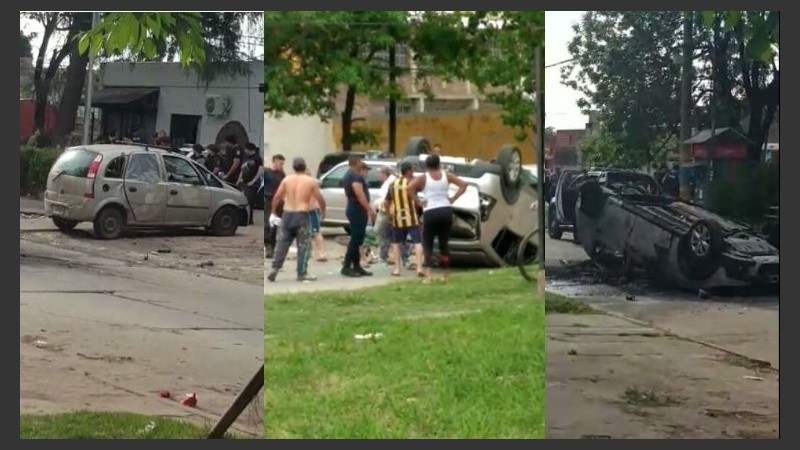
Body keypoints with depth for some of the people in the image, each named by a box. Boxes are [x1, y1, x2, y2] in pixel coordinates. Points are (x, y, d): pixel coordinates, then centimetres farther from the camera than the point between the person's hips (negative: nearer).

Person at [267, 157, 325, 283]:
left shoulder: (287, 179, 3)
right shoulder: (311, 181, -2)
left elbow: (277, 197, 0)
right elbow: (320, 199, -2)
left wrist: (273, 212, 9)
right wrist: (323, 211, 14)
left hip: (287, 214, 3)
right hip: (302, 215, -3)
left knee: (282, 243, 12)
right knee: (303, 245, 3)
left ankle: (275, 268, 7)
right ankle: (302, 273, 4)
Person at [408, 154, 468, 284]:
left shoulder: (423, 178, -1)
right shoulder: (447, 176, 6)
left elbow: (409, 188, -16)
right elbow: (463, 185, 2)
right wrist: (453, 199, 2)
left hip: (430, 213, -3)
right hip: (446, 211, 3)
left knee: (427, 244, 4)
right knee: (444, 243, 15)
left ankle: (429, 273, -13)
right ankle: (446, 274, 16)